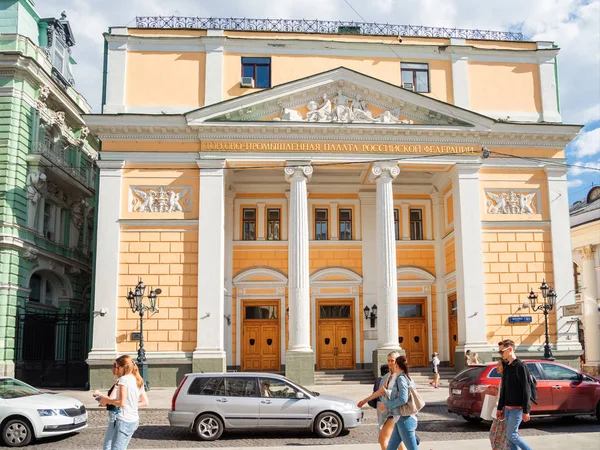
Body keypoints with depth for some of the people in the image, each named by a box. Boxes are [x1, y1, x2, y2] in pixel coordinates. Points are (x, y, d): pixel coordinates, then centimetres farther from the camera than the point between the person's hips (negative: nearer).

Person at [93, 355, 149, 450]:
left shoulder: (124, 379, -11)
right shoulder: (139, 381, 12)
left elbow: (121, 402, -18)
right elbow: (145, 402, 15)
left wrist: (106, 400, -4)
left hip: (124, 421, -9)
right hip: (134, 421, 9)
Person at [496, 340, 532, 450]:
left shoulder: (520, 366, -11)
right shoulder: (506, 368, 13)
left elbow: (526, 390, -14)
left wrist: (526, 411, -17)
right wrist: (500, 408, 17)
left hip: (517, 408, -8)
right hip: (507, 408, 8)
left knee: (511, 435, -8)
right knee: (511, 435, 8)